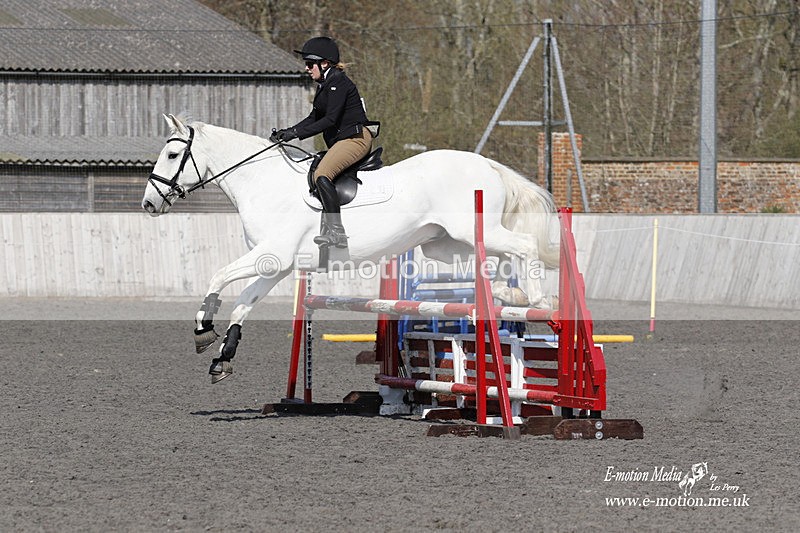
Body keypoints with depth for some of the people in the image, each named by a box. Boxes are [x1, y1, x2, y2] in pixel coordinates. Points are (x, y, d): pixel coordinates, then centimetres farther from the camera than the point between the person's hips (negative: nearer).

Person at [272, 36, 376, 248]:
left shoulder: (337, 82, -13)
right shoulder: (325, 84, 17)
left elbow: (330, 120, -21)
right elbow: (314, 118, 22)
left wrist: (296, 134, -22)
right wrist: (287, 132, 10)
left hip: (356, 138, -11)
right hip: (342, 140, 11)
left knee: (322, 175, -27)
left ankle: (336, 231, -33)